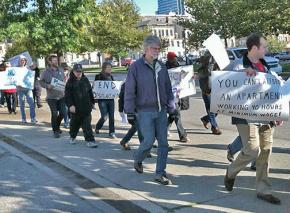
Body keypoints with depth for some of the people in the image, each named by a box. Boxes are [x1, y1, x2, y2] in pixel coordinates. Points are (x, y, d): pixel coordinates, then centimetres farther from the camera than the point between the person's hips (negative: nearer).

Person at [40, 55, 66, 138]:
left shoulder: (61, 70, 8)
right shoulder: (46, 72, -5)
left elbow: (64, 80, 20)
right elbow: (41, 82, -2)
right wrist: (47, 86, -19)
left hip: (61, 95, 4)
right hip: (51, 97, -4)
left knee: (62, 113, 5)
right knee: (54, 114, -4)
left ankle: (57, 126, 32)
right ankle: (55, 131, 12)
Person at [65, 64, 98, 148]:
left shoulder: (85, 80, 9)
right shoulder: (70, 82, -4)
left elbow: (90, 92, 17)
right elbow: (67, 95, -8)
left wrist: (92, 102, 17)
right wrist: (70, 105, -17)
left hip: (86, 107, 2)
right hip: (76, 108, -2)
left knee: (87, 124, -2)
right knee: (75, 123, 14)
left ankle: (90, 140, -4)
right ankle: (72, 137, 37)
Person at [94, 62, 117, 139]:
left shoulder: (110, 76, 13)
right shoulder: (98, 76, -4)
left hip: (111, 99, 5)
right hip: (102, 99, -5)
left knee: (111, 116, 2)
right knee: (104, 117, -6)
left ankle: (112, 132, 11)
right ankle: (97, 128, 22)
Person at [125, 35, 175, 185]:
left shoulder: (161, 67, 9)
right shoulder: (136, 67, -6)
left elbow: (168, 89, 15)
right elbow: (129, 91, -6)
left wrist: (171, 109, 13)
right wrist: (130, 112, -9)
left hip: (161, 111, 5)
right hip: (145, 112, -5)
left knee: (163, 142, 3)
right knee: (149, 141, -7)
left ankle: (160, 173, 13)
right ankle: (137, 160, 25)